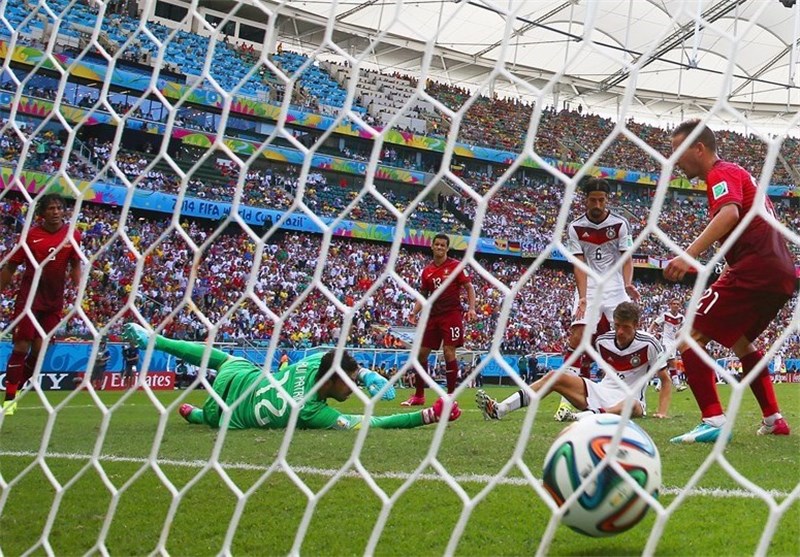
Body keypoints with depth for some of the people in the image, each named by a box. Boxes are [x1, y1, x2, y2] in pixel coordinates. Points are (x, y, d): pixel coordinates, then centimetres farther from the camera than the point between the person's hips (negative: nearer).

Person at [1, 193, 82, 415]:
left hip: (54, 302, 3)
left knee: (39, 351, 5)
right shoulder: (30, 235, -7)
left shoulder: (73, 235, 1)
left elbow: (75, 265, 12)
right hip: (29, 298, -3)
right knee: (21, 347, -5)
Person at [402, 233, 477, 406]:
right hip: (433, 316, 5)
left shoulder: (456, 266, -2)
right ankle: (419, 395, 16)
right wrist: (414, 312, 4)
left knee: (449, 352, -10)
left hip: (452, 315, -5)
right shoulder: (426, 271, 12)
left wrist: (471, 309, -13)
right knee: (421, 352, 4)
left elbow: (469, 288, 0)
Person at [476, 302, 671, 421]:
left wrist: (662, 412, -14)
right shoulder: (603, 341, 2)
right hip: (601, 392, 4)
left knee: (632, 406, -42)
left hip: (630, 399, -4)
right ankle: (499, 409, -25)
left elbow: (666, 380, -3)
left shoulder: (648, 344, -10)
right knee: (555, 376, -13)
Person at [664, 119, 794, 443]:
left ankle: (713, 422, -20)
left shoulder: (721, 173, -6)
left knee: (690, 338, -12)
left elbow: (730, 213, -26)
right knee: (741, 340, 28)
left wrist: (689, 254, -38)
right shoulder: (736, 173, 24)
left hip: (753, 269, -11)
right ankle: (774, 419, 31)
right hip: (781, 271, 11)